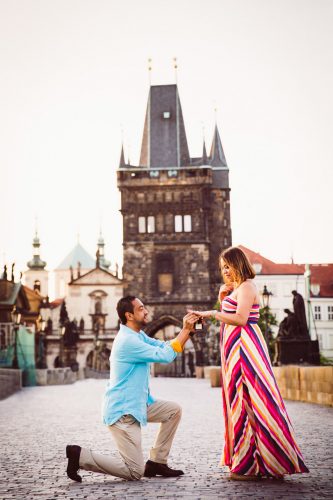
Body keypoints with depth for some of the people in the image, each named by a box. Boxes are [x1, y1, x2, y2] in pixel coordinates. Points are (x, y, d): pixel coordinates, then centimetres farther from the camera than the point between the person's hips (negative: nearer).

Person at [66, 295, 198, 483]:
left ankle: (157, 462, 14)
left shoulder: (139, 335, 10)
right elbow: (165, 356, -22)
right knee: (135, 472, -7)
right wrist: (185, 330, -16)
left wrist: (187, 330, -3)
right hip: (122, 411, -10)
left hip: (137, 404, 10)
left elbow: (166, 347, 10)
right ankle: (80, 455, -1)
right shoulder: (128, 340, -22)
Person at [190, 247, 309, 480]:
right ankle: (246, 462, 16)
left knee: (245, 400, -7)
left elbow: (240, 319, -22)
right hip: (237, 347, 10)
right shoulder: (238, 288, 20)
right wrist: (223, 299, 10)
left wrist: (212, 313, -18)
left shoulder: (246, 287, -11)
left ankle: (251, 466, -2)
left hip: (244, 347, -10)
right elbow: (231, 316, 22)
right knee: (240, 400, 10)